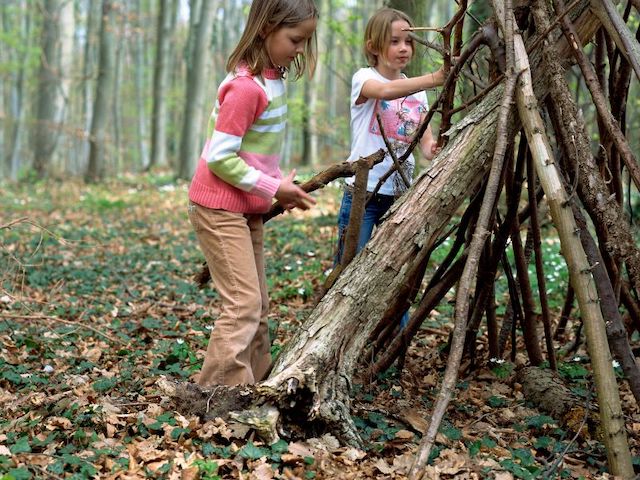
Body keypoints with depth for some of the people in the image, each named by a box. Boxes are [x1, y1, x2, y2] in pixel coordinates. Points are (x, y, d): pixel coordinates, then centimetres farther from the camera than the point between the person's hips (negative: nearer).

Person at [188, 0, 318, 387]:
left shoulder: (272, 79, 7)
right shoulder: (246, 86, -22)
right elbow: (220, 157, -22)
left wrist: (279, 188, 1)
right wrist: (273, 188, -17)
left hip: (248, 208, 9)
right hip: (220, 208, -9)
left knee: (257, 305, 12)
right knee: (244, 304, -12)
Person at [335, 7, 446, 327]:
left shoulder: (417, 92, 11)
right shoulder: (364, 78, -5)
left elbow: (425, 142, 2)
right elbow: (386, 91, -29)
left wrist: (434, 150, -23)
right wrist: (435, 79, -43)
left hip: (400, 194, 5)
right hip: (363, 192, -5)